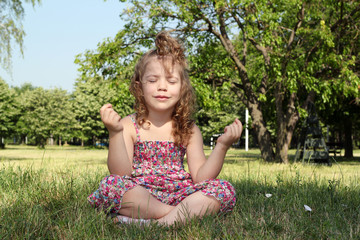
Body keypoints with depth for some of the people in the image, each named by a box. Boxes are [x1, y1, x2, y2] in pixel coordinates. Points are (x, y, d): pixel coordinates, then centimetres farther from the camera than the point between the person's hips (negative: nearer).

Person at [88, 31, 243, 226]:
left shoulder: (189, 130, 8)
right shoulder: (130, 126, 2)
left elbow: (201, 177, 0)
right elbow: (120, 173, -10)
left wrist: (222, 146, -12)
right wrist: (115, 133, -22)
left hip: (178, 195, 2)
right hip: (139, 195, -2)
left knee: (223, 190, -20)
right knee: (110, 184, -31)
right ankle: (187, 214, -25)